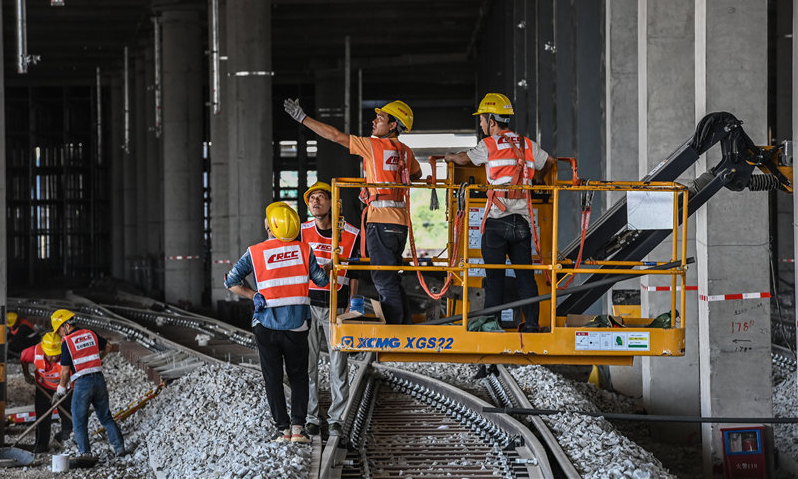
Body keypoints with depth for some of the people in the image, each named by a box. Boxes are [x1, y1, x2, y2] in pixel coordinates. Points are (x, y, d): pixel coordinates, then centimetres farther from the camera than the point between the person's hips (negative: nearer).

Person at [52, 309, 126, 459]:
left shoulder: (67, 341, -7)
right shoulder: (91, 334, 9)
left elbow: (65, 370, -5)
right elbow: (107, 346, 26)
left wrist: (61, 388, 9)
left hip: (82, 383, -5)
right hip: (99, 380, 5)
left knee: (79, 421, 6)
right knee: (106, 417, 16)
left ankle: (85, 452, 0)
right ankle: (119, 447, 11)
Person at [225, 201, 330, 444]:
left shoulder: (255, 253, -5)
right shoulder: (303, 250, -3)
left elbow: (231, 282, -6)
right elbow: (322, 280, 5)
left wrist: (254, 295, 5)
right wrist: (329, 269, 26)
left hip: (266, 326, -1)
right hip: (296, 326, 1)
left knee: (273, 378, 9)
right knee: (298, 377, 11)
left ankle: (283, 428, 5)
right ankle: (298, 425, -1)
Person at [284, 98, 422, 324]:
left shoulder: (374, 146, -7)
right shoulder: (405, 152, 13)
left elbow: (335, 135, -5)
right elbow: (417, 174, 35)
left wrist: (302, 117, 0)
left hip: (381, 220, -8)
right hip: (400, 220, 8)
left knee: (384, 280, -8)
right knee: (391, 281, 14)